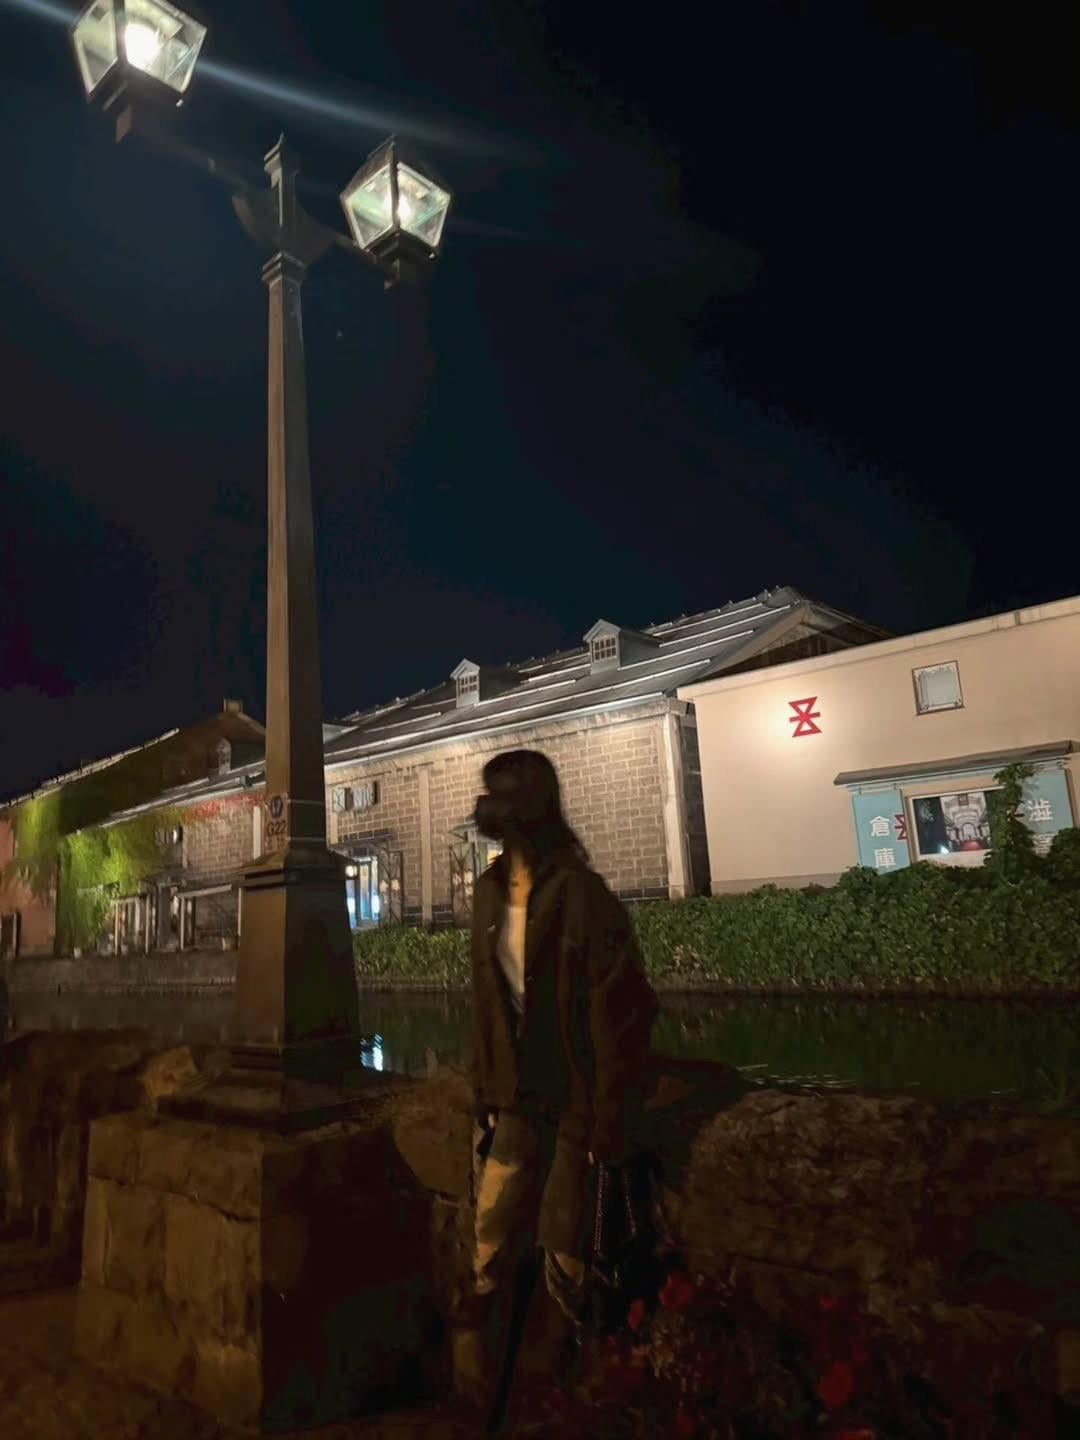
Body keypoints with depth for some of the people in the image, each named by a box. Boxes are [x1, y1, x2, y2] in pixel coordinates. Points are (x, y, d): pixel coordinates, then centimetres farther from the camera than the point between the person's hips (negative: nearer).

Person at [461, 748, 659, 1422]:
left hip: (576, 1099, -5)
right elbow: (486, 1003, 7)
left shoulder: (582, 894, -19)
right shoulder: (490, 892, 2)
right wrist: (488, 1096, 8)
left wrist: (608, 1122, -16)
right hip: (519, 1097, 5)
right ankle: (486, 1355, 32)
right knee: (492, 1244, 10)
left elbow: (618, 1016, -17)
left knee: (564, 1250, 9)